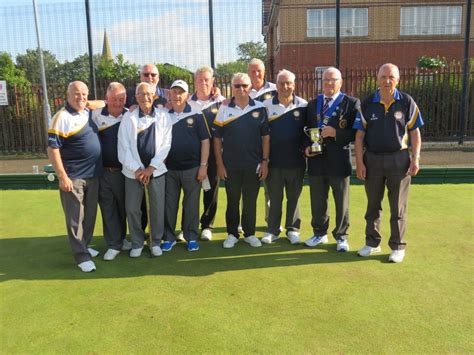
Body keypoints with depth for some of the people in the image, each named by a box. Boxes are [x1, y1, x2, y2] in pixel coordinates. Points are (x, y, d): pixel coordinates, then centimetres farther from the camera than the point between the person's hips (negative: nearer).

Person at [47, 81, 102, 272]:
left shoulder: (89, 113, 8)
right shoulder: (62, 117, -12)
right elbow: (52, 148, -15)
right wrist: (62, 177, -17)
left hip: (93, 175, 7)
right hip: (73, 177, -7)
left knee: (90, 215, 16)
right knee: (75, 218, 2)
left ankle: (85, 245, 32)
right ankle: (81, 255, 11)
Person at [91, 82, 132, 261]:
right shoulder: (96, 115, -3)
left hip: (125, 171, 1)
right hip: (103, 171, 0)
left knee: (124, 207, 14)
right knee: (108, 208, 6)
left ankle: (121, 238, 34)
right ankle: (114, 244, 19)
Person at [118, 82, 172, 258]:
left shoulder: (163, 117, 0)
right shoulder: (128, 117, 0)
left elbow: (165, 145, -4)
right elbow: (123, 147, -3)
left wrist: (151, 167, -10)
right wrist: (137, 169, -10)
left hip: (156, 170, 0)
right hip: (133, 171, 0)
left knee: (157, 208, 6)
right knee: (132, 208, 5)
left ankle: (155, 241, 24)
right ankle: (137, 243, 23)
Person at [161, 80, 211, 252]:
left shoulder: (196, 115, -1)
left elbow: (205, 141, -2)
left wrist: (203, 165, -7)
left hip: (192, 168, -2)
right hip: (169, 168, 2)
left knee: (191, 204, 6)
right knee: (169, 204, 9)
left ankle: (192, 237, 19)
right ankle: (169, 237, 21)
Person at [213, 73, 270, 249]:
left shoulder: (260, 108, 2)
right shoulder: (224, 109, 1)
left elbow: (265, 136, 4)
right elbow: (217, 138, 2)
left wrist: (265, 161, -2)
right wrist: (219, 164, -3)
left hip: (254, 165, 0)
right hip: (230, 166, 0)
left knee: (250, 201, 9)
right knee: (232, 201, 9)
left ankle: (250, 233, 23)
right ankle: (232, 234, 22)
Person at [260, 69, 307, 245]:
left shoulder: (303, 105, -1)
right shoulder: (266, 105, 0)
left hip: (296, 161, 0)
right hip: (273, 160, 0)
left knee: (293, 197, 11)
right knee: (274, 197, 9)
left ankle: (292, 229, 24)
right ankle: (272, 230, 20)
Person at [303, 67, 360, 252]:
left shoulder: (351, 103, -3)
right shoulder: (312, 104, 12)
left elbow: (356, 131, -8)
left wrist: (336, 133, -20)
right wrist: (306, 146, -1)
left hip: (339, 160, -4)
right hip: (316, 159, 4)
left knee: (341, 202, 8)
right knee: (317, 201, 13)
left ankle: (341, 236, 24)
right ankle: (320, 233, 30)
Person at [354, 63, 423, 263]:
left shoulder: (407, 102, -1)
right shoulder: (367, 104, 0)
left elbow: (414, 133, 1)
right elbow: (359, 135, 0)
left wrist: (415, 158, -6)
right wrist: (359, 162, -5)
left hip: (399, 159, -1)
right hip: (373, 159, 2)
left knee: (398, 207, 6)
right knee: (373, 205, 12)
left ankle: (398, 246, 20)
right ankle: (372, 243, 26)